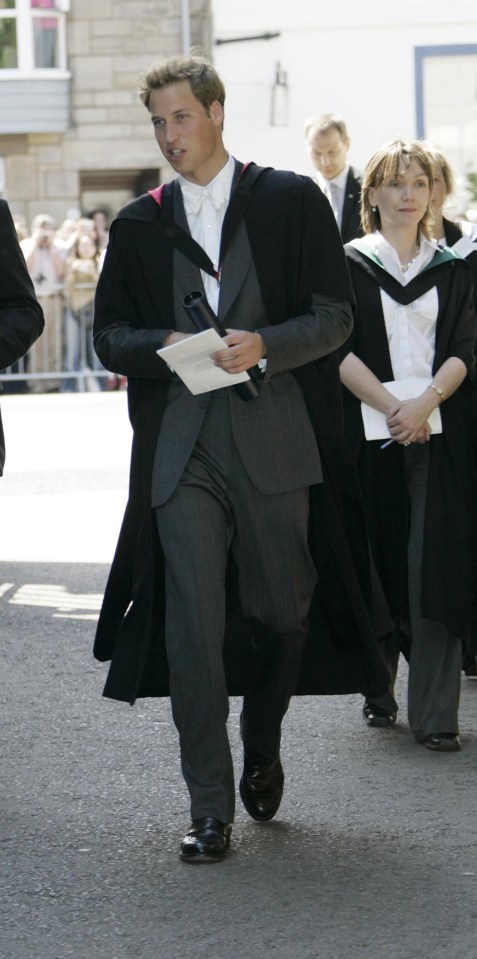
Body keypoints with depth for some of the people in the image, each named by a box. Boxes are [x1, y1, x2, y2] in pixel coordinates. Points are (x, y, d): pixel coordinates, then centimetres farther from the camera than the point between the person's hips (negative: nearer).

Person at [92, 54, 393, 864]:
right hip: (182, 451, 1)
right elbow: (109, 334, 12)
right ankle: (209, 809, -4)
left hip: (277, 442, -1)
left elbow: (333, 317, 1)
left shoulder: (292, 202, 5)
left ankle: (262, 748, 36)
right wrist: (163, 345, -10)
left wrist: (264, 345, -16)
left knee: (281, 610, 8)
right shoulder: (138, 226, 12)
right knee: (192, 622, -8)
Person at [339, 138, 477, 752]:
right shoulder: (349, 265, 6)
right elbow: (340, 349, -3)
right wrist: (391, 407, -15)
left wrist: (426, 400, -14)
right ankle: (378, 689, 19)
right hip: (369, 431, -1)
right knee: (379, 558, 2)